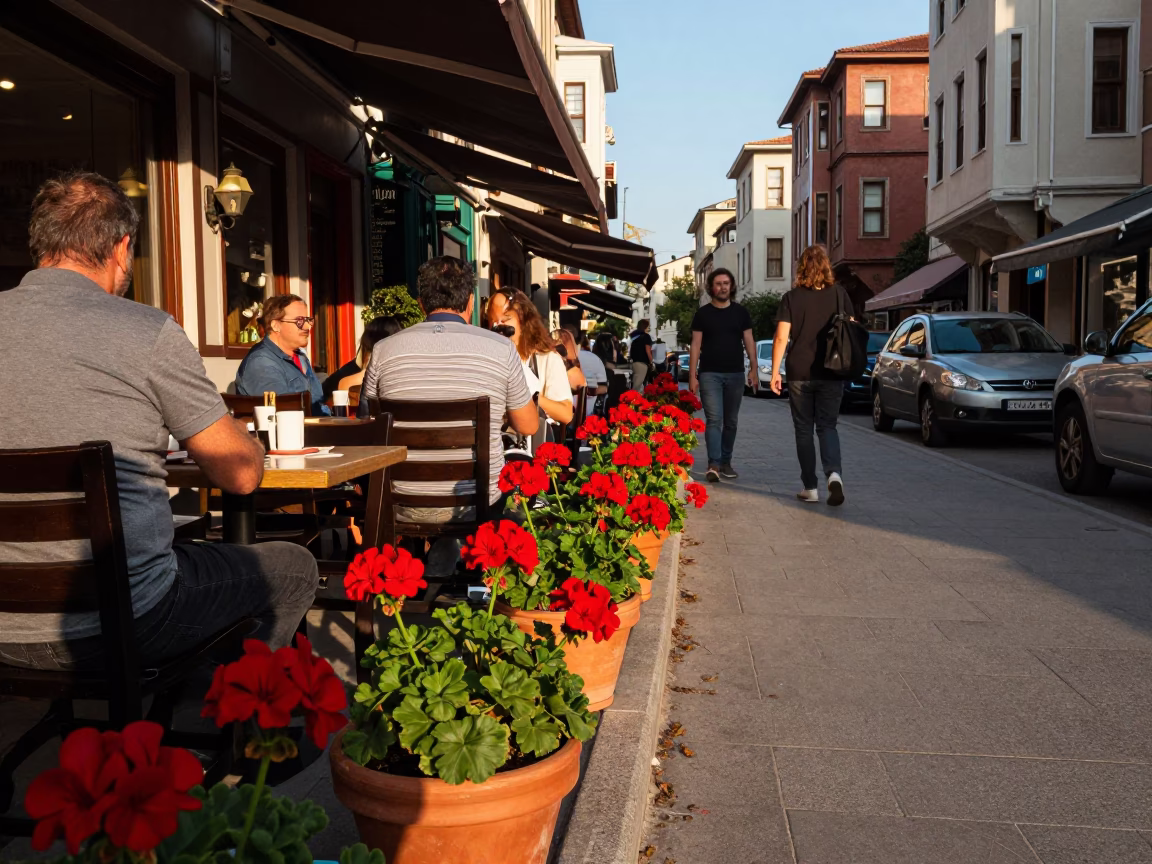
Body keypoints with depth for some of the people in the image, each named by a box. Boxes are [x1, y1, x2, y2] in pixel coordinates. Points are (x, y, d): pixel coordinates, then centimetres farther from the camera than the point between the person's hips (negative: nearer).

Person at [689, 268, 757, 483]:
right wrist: (692, 375, -5)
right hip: (710, 374, -2)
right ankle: (714, 464, -18)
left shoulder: (741, 312, 8)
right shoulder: (702, 314, 3)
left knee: (731, 422, 8)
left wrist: (754, 370, -1)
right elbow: (695, 345, 2)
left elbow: (749, 342, 8)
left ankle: (726, 463, 18)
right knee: (714, 419, -12)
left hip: (735, 374, 3)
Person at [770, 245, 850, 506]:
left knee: (804, 430, 8)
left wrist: (775, 371, -3)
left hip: (799, 373, -1)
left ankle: (810, 487, 9)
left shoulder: (792, 297, -2)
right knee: (827, 426, 9)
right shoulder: (839, 293, 2)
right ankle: (834, 473, -16)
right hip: (831, 373, 1)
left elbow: (781, 337, -8)